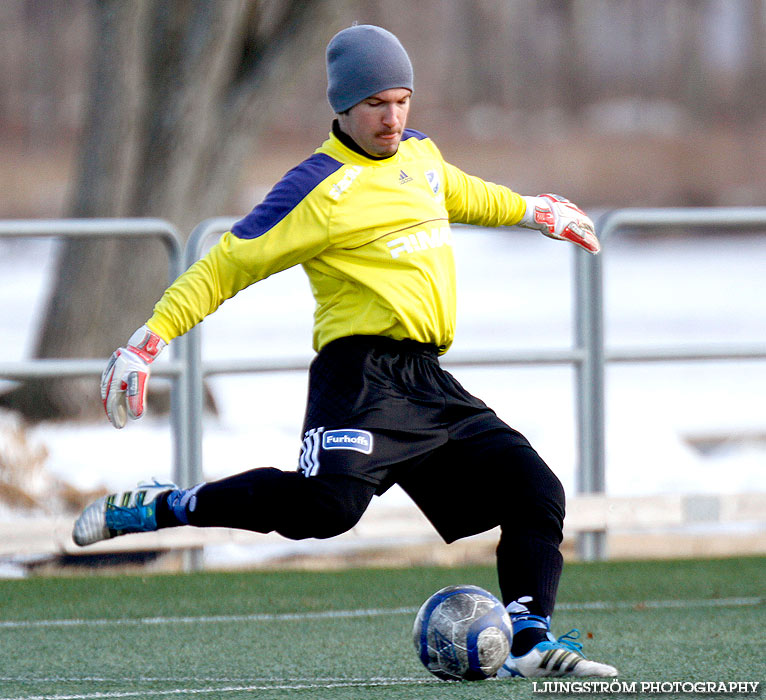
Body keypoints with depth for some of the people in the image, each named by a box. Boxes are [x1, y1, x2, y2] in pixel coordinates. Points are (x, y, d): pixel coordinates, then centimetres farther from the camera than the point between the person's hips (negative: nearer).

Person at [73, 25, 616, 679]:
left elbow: (460, 195, 42)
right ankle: (154, 508, -16)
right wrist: (150, 338, -13)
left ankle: (530, 640, -3)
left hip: (428, 381, 8)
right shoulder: (320, 188, -7)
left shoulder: (421, 155, 17)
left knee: (537, 492, -1)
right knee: (328, 502, -30)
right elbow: (226, 266, -6)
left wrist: (534, 211, 51)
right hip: (362, 373, -8)